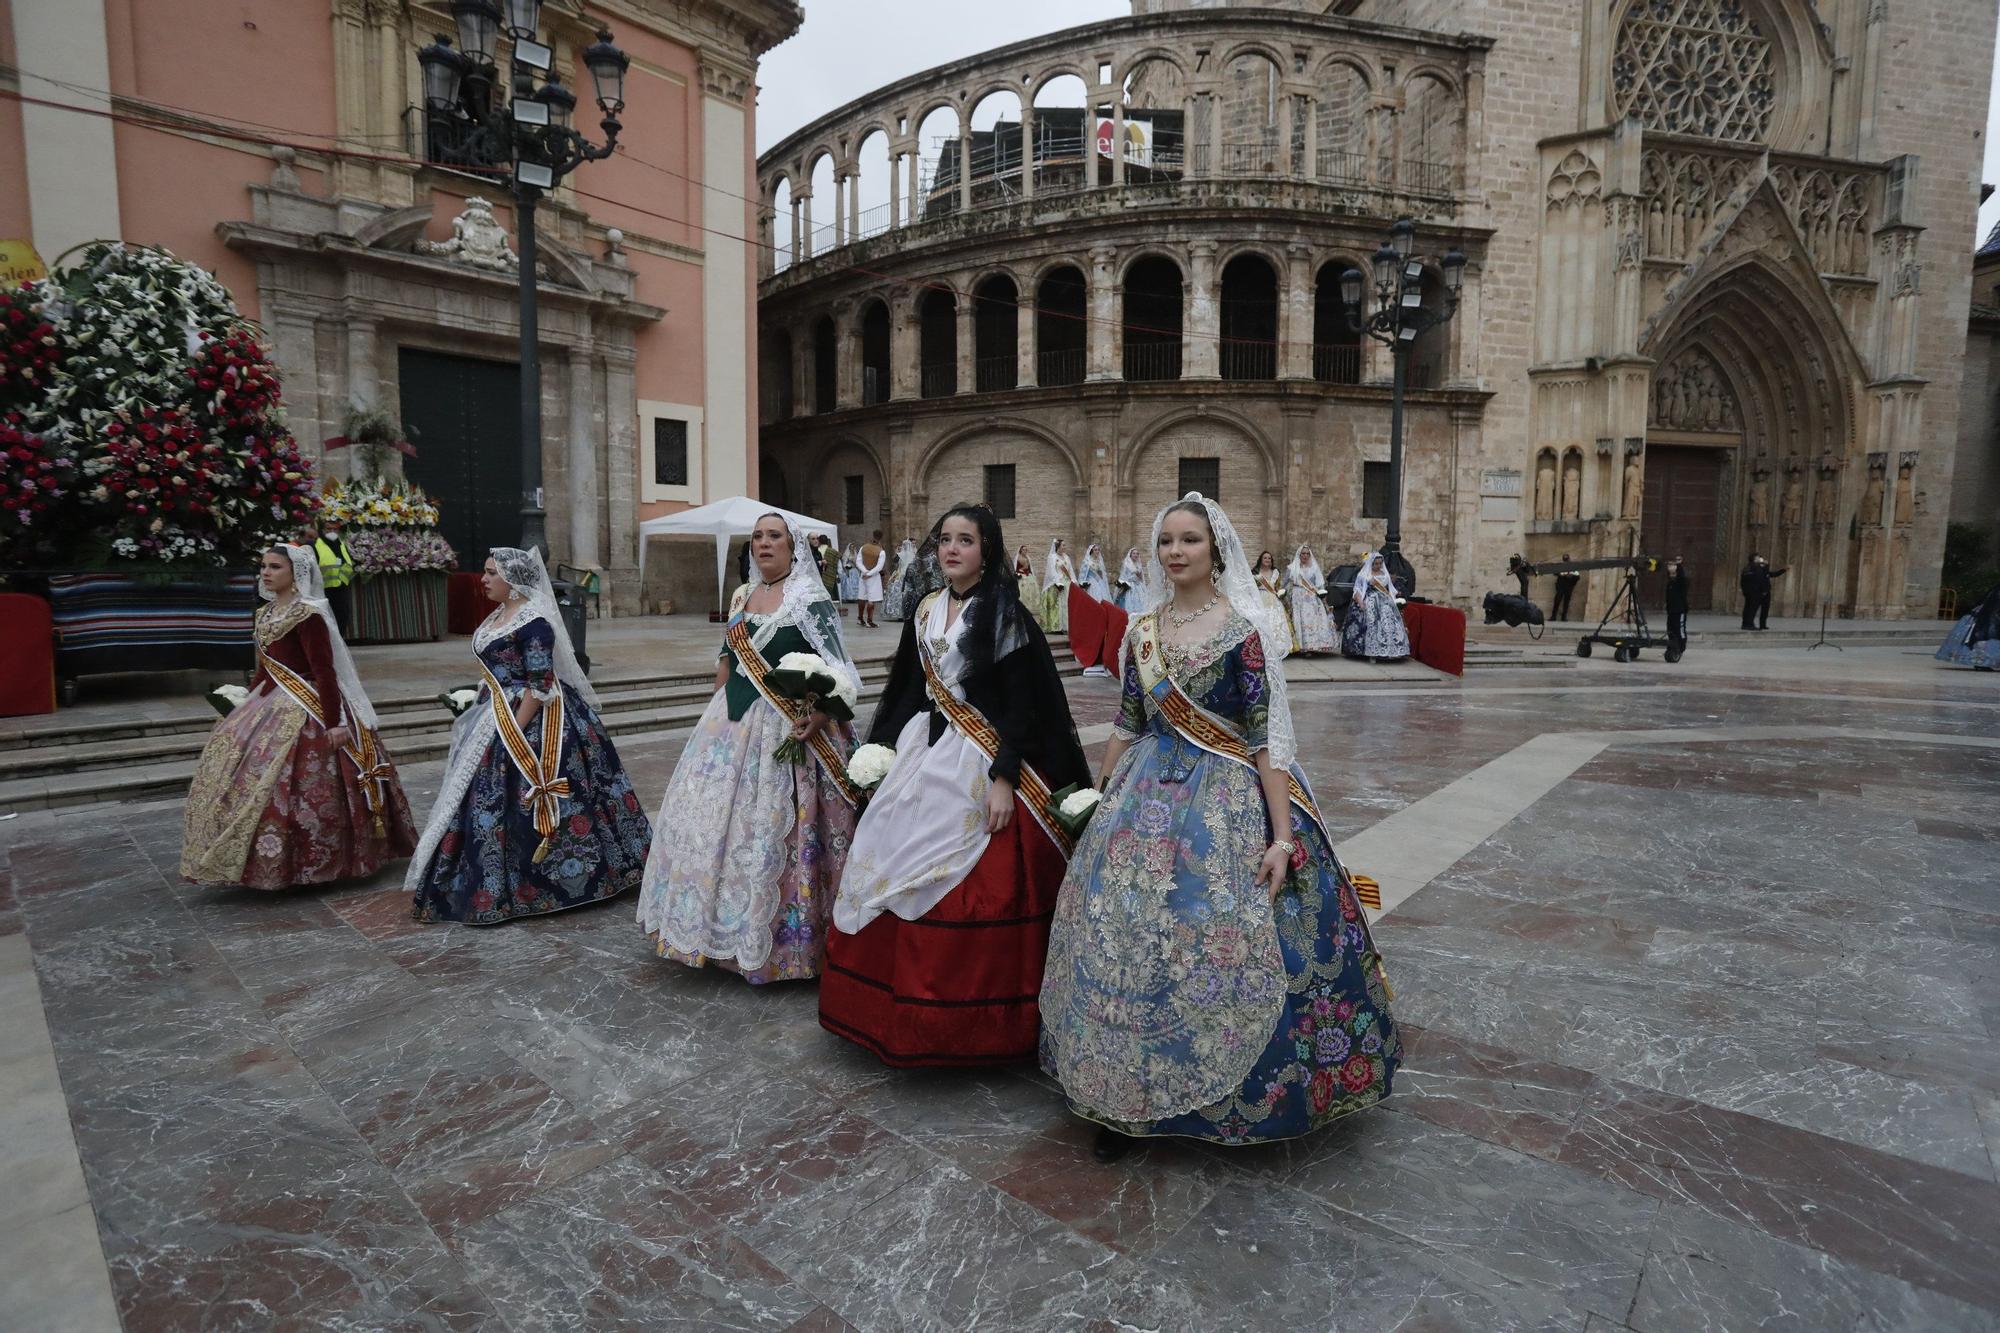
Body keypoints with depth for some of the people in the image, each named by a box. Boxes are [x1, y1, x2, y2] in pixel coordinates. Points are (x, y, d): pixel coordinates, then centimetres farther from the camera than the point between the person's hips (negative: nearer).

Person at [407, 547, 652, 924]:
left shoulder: (533, 622, -18)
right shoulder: (499, 615, 11)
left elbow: (539, 687, -21)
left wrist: (513, 735, -23)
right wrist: (484, 716, 19)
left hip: (530, 721, -10)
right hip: (498, 719, 10)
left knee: (521, 803, -4)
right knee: (488, 802, 15)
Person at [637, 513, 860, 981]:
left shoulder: (812, 601, -10)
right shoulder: (742, 596, 12)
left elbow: (837, 670, -17)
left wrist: (817, 718, -30)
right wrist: (717, 710, 16)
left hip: (787, 728, -7)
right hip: (731, 723, 7)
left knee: (771, 829, -3)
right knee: (717, 818, 13)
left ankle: (781, 939, 13)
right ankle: (724, 926, 31)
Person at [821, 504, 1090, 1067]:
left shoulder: (1006, 615, -8)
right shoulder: (926, 611, 11)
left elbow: (1020, 705, -13)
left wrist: (1004, 779, -19)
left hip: (979, 767, -7)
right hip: (923, 756, 7)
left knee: (972, 893, -4)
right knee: (895, 872, 9)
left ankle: (971, 1020, 14)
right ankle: (905, 1004, 26)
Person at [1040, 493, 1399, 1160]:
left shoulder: (1242, 631, -9)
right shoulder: (1142, 630, 6)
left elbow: (1267, 738, -12)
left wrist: (1283, 837, -16)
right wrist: (1101, 802, 15)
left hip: (1227, 803, -5)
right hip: (1148, 798, 5)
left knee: (1217, 941, -1)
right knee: (1124, 936, 6)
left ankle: (1224, 1097, 24)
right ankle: (1126, 1098, 24)